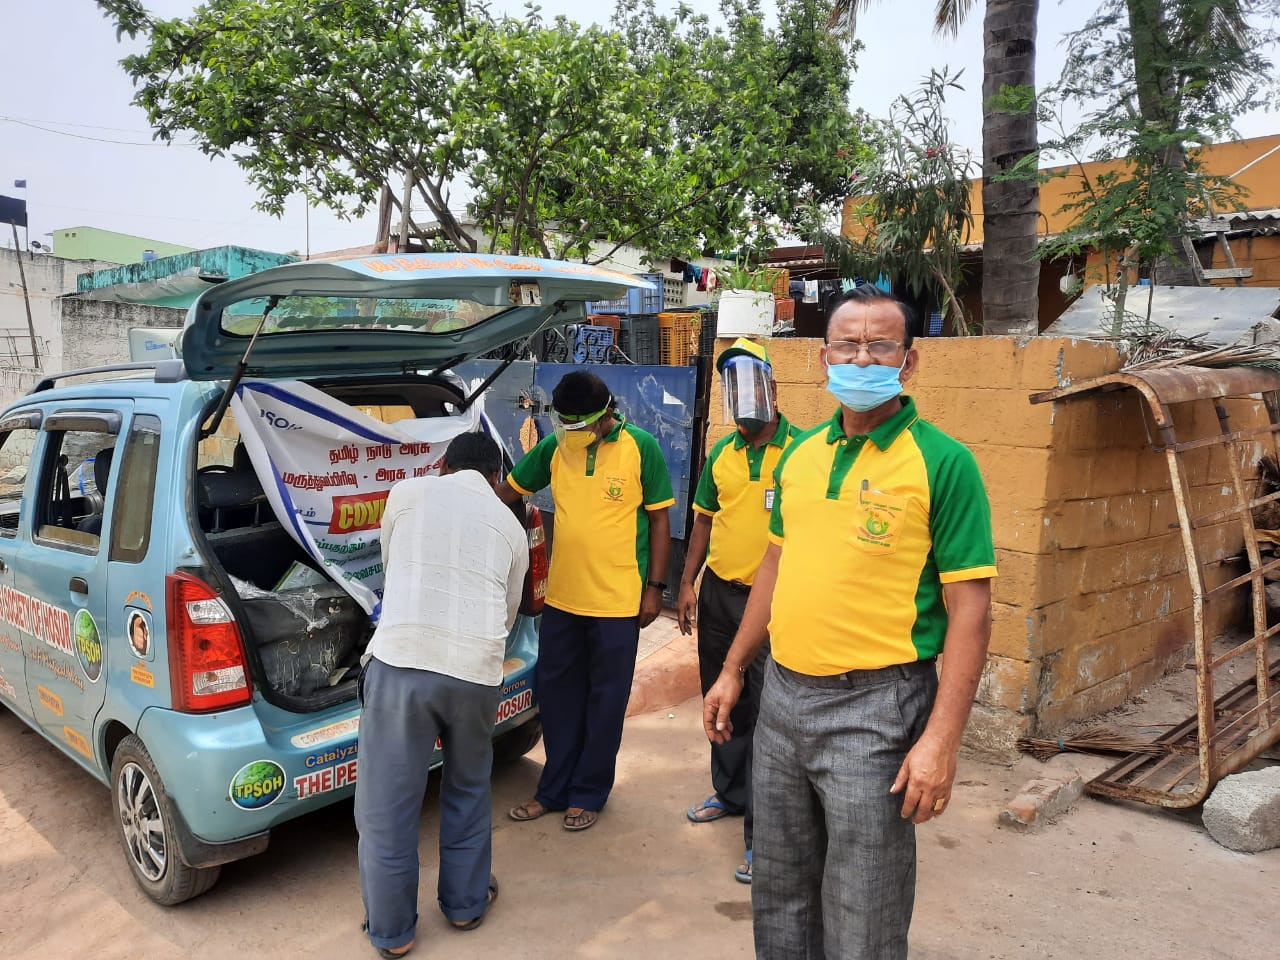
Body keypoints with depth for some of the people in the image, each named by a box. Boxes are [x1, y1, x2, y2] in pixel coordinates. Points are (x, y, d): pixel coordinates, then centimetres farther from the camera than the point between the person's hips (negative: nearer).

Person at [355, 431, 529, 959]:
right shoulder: (510, 524, 16)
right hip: (478, 670, 3)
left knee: (387, 804, 14)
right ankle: (465, 904, 40)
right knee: (468, 791, 25)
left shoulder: (409, 492, 11)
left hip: (401, 661, -2)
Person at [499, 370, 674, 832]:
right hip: (562, 598, 4)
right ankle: (554, 790, 31)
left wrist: (654, 587, -7)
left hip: (617, 602, -4)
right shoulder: (555, 445, 1)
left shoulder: (640, 447, -9)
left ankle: (588, 794, 26)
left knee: (605, 700, 9)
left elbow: (660, 520, -4)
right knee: (557, 693, 14)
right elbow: (508, 490, 10)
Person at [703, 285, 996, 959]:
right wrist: (733, 670, 16)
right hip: (782, 694, 6)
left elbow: (969, 609, -13)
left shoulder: (942, 462, -11)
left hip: (875, 707, -5)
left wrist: (941, 739, -18)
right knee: (779, 891, 21)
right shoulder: (800, 454, 7)